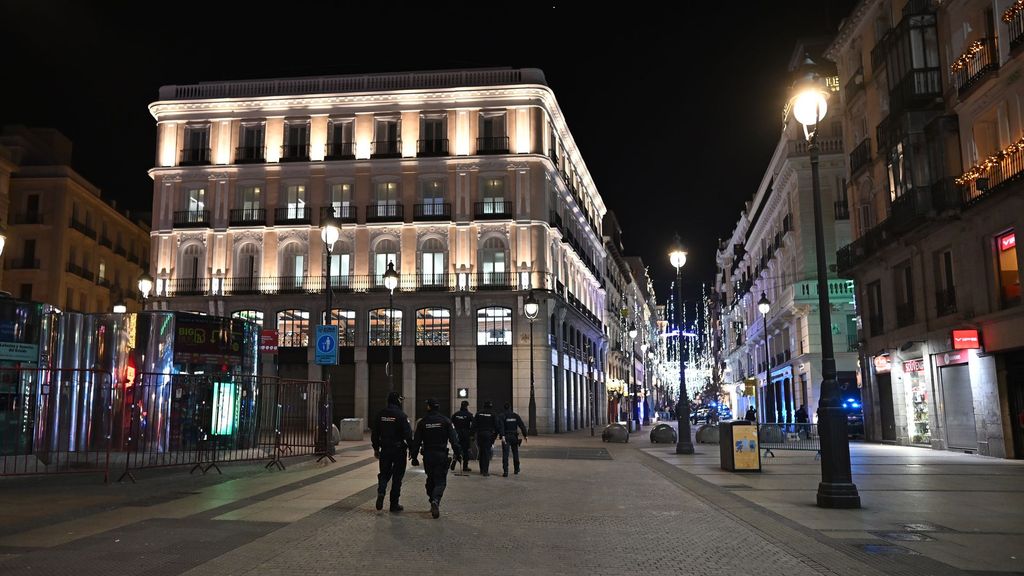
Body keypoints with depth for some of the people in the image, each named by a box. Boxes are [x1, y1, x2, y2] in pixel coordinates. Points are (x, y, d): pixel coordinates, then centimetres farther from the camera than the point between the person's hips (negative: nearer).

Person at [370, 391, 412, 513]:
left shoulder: (380, 415, 3)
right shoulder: (401, 416, -13)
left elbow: (374, 433, 9)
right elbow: (408, 435, -15)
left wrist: (376, 449, 18)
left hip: (385, 450, 4)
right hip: (399, 450, -4)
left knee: (384, 473, 17)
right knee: (397, 476, 6)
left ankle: (381, 492, -10)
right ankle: (394, 504, 10)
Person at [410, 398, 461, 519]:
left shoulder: (422, 422, 1)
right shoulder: (445, 421, -3)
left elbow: (416, 441, 2)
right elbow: (454, 439, -7)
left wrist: (414, 457, 9)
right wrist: (457, 454, -4)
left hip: (427, 456, 2)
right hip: (442, 455, -2)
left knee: (430, 480, 17)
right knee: (440, 481, 0)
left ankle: (433, 503, 21)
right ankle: (435, 500, -23)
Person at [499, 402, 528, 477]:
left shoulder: (502, 416, -4)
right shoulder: (516, 416, 4)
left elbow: (501, 427, -18)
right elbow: (522, 426, 1)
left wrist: (502, 436, -25)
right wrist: (524, 435, 3)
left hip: (506, 437, -3)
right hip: (514, 437, 3)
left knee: (505, 454, -4)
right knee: (515, 453, 18)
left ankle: (505, 471, -14)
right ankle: (516, 469, 30)